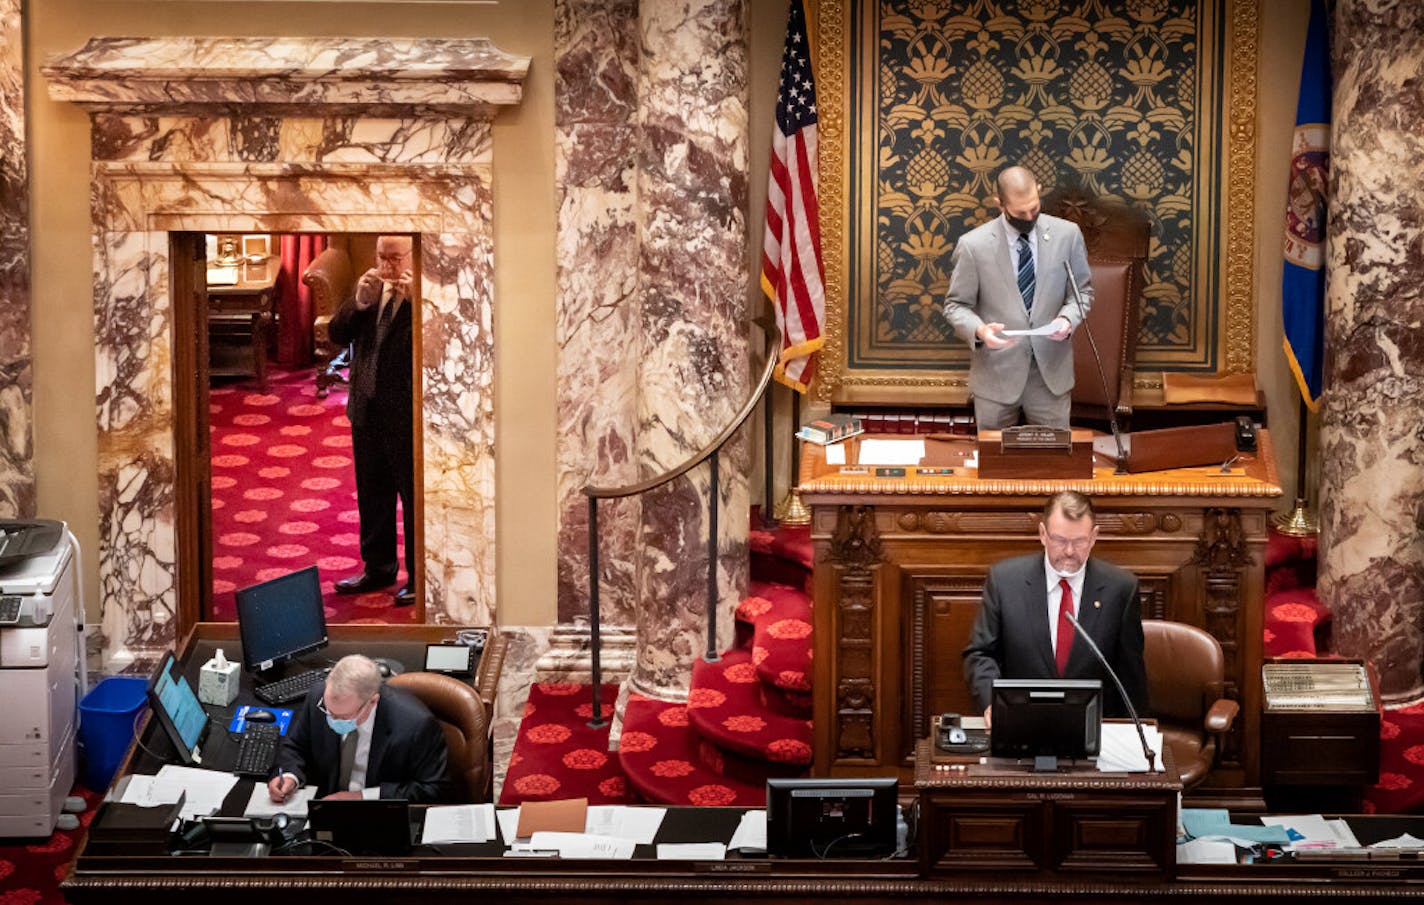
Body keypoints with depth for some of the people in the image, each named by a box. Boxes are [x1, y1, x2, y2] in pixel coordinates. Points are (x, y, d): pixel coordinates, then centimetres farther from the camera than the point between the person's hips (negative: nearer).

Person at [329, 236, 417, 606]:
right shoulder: (370, 288, 8)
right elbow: (337, 334, 4)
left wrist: (414, 299, -30)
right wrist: (360, 301, -11)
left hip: (407, 415, -7)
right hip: (367, 409, 7)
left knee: (415, 498, 3)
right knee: (372, 495, 18)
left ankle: (420, 577, 14)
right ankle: (378, 568, 31)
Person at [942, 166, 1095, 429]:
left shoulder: (1067, 235, -2)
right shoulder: (973, 245, -8)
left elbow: (1082, 292, 8)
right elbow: (956, 305, -1)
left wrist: (1068, 319, -14)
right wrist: (979, 330, -22)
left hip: (1051, 371, 1)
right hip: (996, 375, -1)